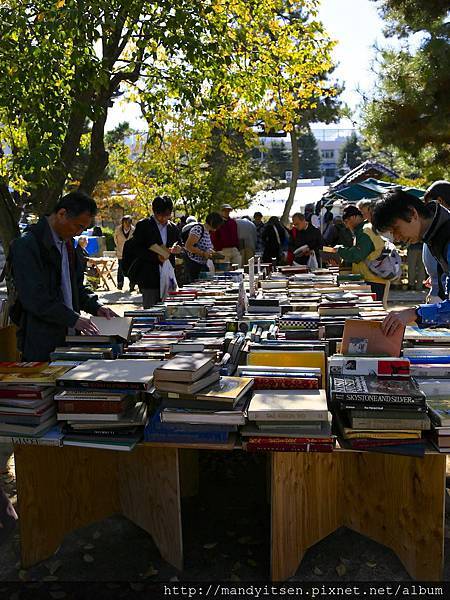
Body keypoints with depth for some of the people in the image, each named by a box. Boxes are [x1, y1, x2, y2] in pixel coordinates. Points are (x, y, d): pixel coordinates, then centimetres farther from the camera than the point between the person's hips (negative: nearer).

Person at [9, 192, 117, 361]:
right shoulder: (25, 245, -14)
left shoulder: (67, 242, 13)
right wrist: (73, 318, -21)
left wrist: (95, 307, 6)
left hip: (68, 334, 7)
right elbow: (34, 298, -20)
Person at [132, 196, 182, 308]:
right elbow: (136, 250, -6)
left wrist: (178, 249, -4)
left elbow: (180, 246, 21)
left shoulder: (173, 228, 14)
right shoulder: (143, 225, 0)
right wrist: (156, 257, -18)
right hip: (149, 277, -4)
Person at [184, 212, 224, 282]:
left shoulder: (207, 232, 13)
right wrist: (203, 253, -20)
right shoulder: (198, 229, -14)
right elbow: (188, 246, -20)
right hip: (193, 265, -9)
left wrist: (211, 253, 8)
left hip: (203, 265, 9)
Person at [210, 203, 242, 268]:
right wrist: (217, 250, -10)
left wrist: (237, 247, 14)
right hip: (223, 250, -5)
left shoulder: (233, 222, 16)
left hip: (234, 249, 6)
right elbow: (213, 238, -3)